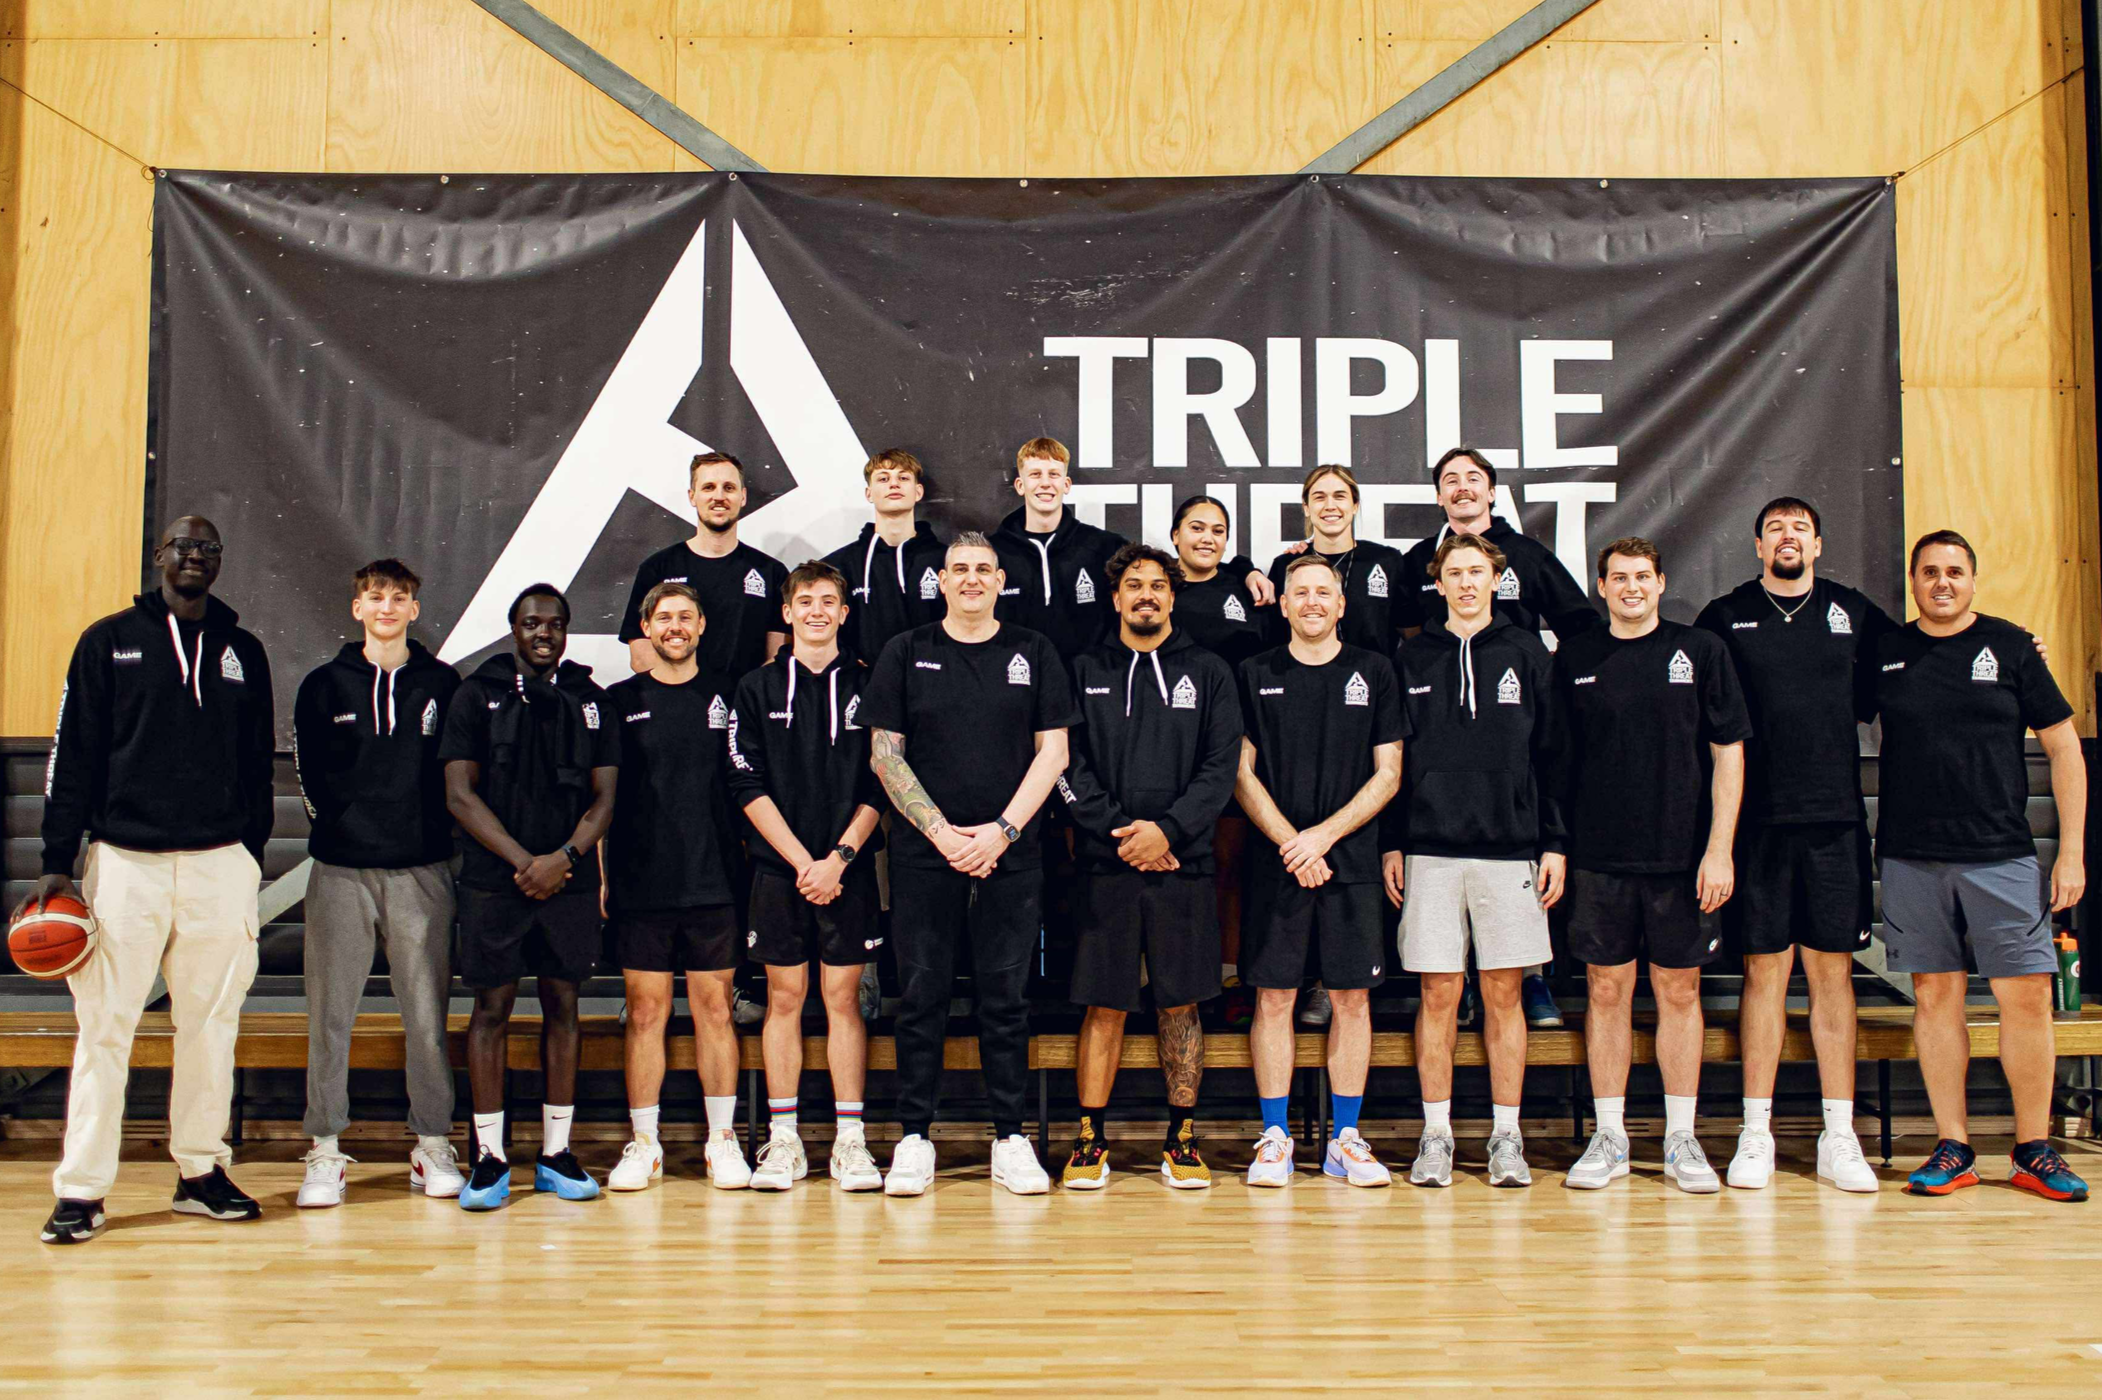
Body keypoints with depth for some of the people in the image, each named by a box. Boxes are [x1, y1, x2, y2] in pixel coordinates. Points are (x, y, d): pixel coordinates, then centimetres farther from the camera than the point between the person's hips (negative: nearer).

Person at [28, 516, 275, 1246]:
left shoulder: (242, 651, 12)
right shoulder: (109, 641, 4)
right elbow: (73, 755, 2)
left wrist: (251, 853, 10)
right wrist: (57, 862, -4)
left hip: (220, 863, 2)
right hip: (124, 859, -2)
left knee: (211, 1022, 6)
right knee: (104, 1026, -2)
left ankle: (201, 1172, 17)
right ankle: (81, 1188, 6)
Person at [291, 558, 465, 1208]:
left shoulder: (442, 684, 8)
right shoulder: (324, 685, 8)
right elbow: (310, 772, 8)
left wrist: (433, 833, 1)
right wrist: (341, 827, 2)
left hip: (422, 871, 0)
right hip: (340, 870, 0)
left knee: (427, 1015, 3)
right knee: (329, 1015, 2)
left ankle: (433, 1148, 12)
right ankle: (325, 1153, 9)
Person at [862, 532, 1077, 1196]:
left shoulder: (1034, 653, 8)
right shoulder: (906, 653, 7)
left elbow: (1053, 751, 4)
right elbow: (885, 754, 3)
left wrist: (1002, 830, -7)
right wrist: (941, 831, -7)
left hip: (1011, 855, 0)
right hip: (923, 851, 0)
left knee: (1007, 997, 4)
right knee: (922, 997, 3)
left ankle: (1010, 1138, 12)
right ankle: (914, 1137, 11)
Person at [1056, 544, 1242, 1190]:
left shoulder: (1208, 673, 9)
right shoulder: (1085, 672, 8)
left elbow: (1222, 767, 0)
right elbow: (1068, 766, 1)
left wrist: (1168, 829, -13)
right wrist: (1120, 834, -11)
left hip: (1184, 864, 0)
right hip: (1105, 866, 0)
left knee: (1180, 1004, 5)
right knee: (1104, 1005, 2)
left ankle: (1181, 1140, 14)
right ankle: (1092, 1139, 11)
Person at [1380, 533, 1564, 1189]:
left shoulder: (1528, 653, 7)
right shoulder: (1412, 659, 8)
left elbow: (1552, 755, 6)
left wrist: (1554, 844, 0)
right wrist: (1390, 844, 4)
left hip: (1510, 849, 0)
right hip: (1430, 850, 0)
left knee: (1503, 994, 3)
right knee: (1438, 994, 2)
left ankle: (1506, 1137, 12)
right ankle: (1436, 1135, 11)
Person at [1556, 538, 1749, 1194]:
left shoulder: (1700, 651, 2)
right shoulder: (1575, 657, 6)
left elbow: (1728, 753, 1)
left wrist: (1719, 849, -6)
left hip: (1681, 856, -1)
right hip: (1598, 856, 1)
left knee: (1679, 990, 5)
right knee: (1607, 990, 5)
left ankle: (1681, 1140, 15)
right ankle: (1609, 1137, 14)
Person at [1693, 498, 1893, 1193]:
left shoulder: (1855, 614, 9)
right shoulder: (1724, 617, 5)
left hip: (1836, 820, 1)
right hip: (1758, 820, -1)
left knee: (1833, 972, 4)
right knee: (1765, 970, 2)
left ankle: (1839, 1136, 10)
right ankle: (1756, 1134, 9)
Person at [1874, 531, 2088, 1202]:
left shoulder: (2009, 646, 3)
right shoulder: (1883, 652, 7)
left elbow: (2064, 748, 5)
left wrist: (2071, 852, 0)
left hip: (2002, 855, -1)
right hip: (1911, 857, 1)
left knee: (2027, 997, -3)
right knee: (1935, 995, 4)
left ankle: (2034, 1150, 10)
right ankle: (1953, 1147, 12)